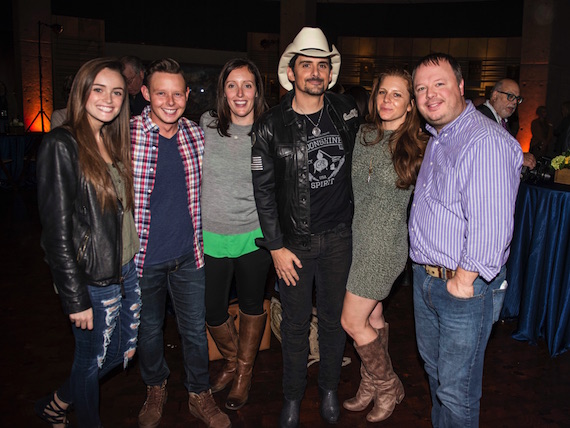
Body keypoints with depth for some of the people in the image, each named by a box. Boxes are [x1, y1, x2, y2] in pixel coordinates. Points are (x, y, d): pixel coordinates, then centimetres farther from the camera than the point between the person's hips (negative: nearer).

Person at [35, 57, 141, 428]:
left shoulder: (114, 141, 8)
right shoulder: (62, 146, -15)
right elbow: (57, 230, -17)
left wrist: (135, 264, 10)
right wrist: (76, 300, -16)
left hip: (128, 271, 8)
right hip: (94, 281, -8)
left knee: (123, 352, 21)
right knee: (92, 359, 13)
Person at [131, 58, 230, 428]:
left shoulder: (196, 135, 0)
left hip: (188, 256, 3)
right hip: (144, 257, -2)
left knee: (196, 328, 13)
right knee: (149, 329, 17)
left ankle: (200, 396, 35)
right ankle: (156, 388, 44)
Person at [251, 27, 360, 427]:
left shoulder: (347, 110, 0)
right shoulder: (271, 125, -8)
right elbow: (263, 190, -5)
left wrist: (355, 218, 16)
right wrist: (276, 246, -7)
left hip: (339, 236, 2)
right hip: (294, 241, -2)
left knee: (334, 317, 14)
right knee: (296, 323, 10)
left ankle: (329, 389, 37)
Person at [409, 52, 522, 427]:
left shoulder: (487, 142, -22)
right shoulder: (436, 139, 10)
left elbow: (490, 227, -27)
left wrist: (462, 281, -18)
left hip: (464, 286, -9)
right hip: (425, 277, 9)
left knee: (457, 389, 7)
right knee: (435, 369, 25)